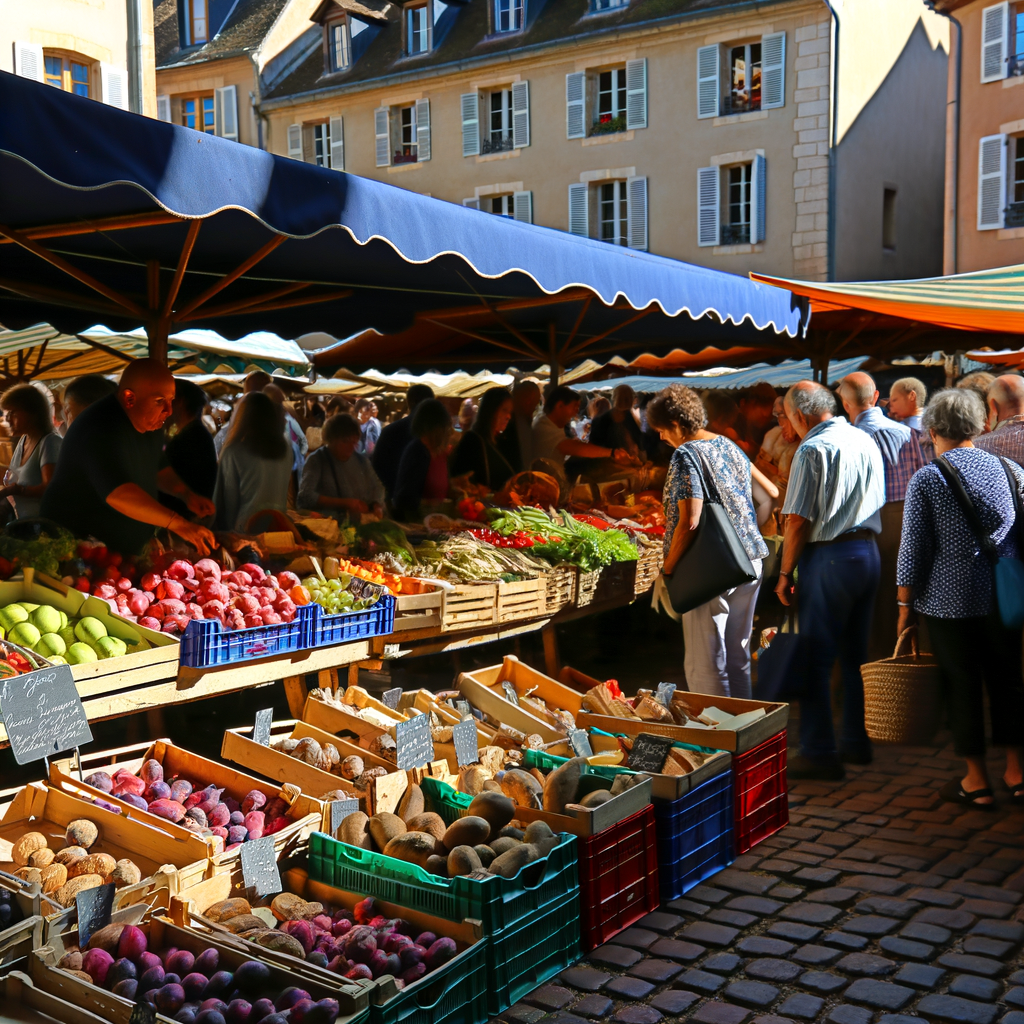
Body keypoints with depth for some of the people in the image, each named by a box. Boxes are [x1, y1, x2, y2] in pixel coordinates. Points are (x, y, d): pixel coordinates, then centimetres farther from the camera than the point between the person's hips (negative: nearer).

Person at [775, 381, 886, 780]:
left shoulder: (813, 449, -13)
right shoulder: (865, 441, 11)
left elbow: (798, 521, -15)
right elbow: (877, 504, 17)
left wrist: (785, 574, -8)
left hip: (829, 557, -8)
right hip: (868, 552, 8)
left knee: (815, 658, -2)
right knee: (855, 654, 16)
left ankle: (818, 753, 1)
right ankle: (857, 743, 24)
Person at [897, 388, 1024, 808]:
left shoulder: (926, 479, -9)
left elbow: (914, 550, -9)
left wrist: (906, 606, -2)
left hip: (950, 600, -4)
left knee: (962, 686, 5)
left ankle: (977, 782, 13)